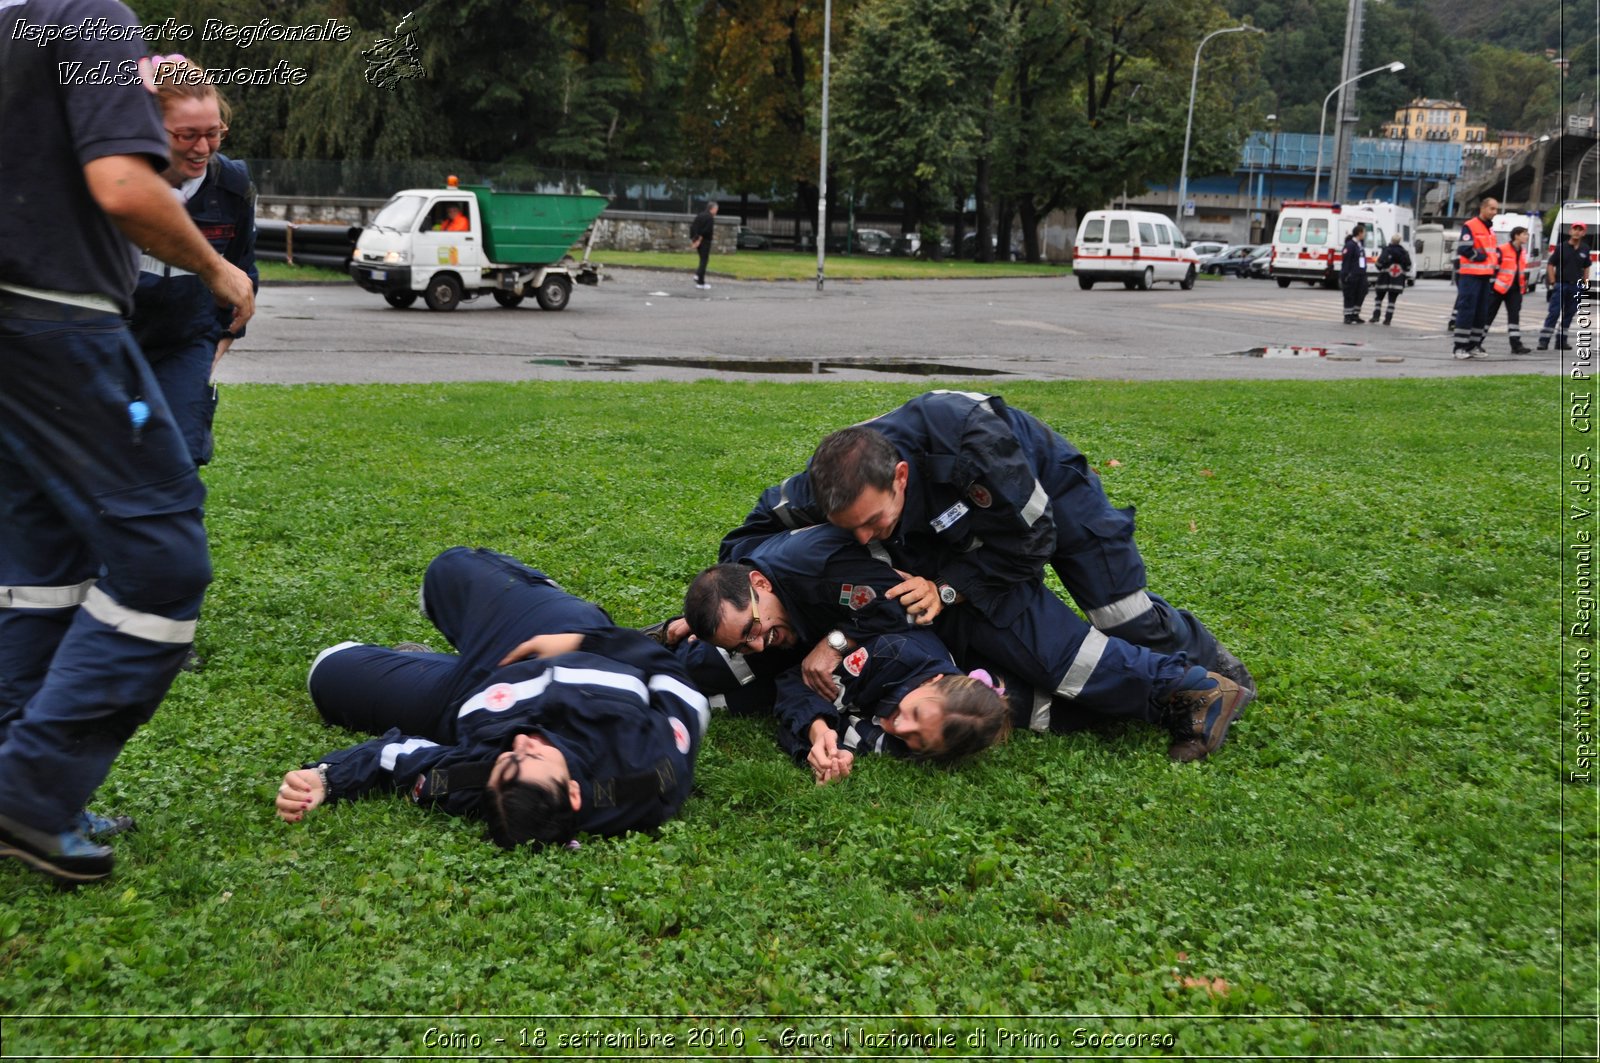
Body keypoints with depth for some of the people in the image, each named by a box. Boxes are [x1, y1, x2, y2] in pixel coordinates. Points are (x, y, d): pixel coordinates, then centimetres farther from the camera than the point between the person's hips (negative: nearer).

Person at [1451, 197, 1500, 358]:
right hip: (1470, 276, -8)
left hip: (1485, 276, 8)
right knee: (1467, 310, -11)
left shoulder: (1490, 231, 19)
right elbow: (1464, 249, -20)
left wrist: (1493, 276, 10)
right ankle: (1459, 347, -10)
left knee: (1481, 312, 8)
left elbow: (1496, 252, 24)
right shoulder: (1470, 226, -8)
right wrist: (1482, 257, -11)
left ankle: (1474, 344, 14)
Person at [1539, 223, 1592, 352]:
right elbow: (1551, 265, -1)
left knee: (1568, 315, 8)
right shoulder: (1561, 248, -2)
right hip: (1560, 285, -4)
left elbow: (1586, 268, 19)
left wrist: (1585, 284, 11)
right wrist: (1553, 283, -8)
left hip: (1576, 287, 4)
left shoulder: (1585, 250, 9)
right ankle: (1543, 341, -11)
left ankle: (1561, 341, 15)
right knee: (1554, 314, -10)